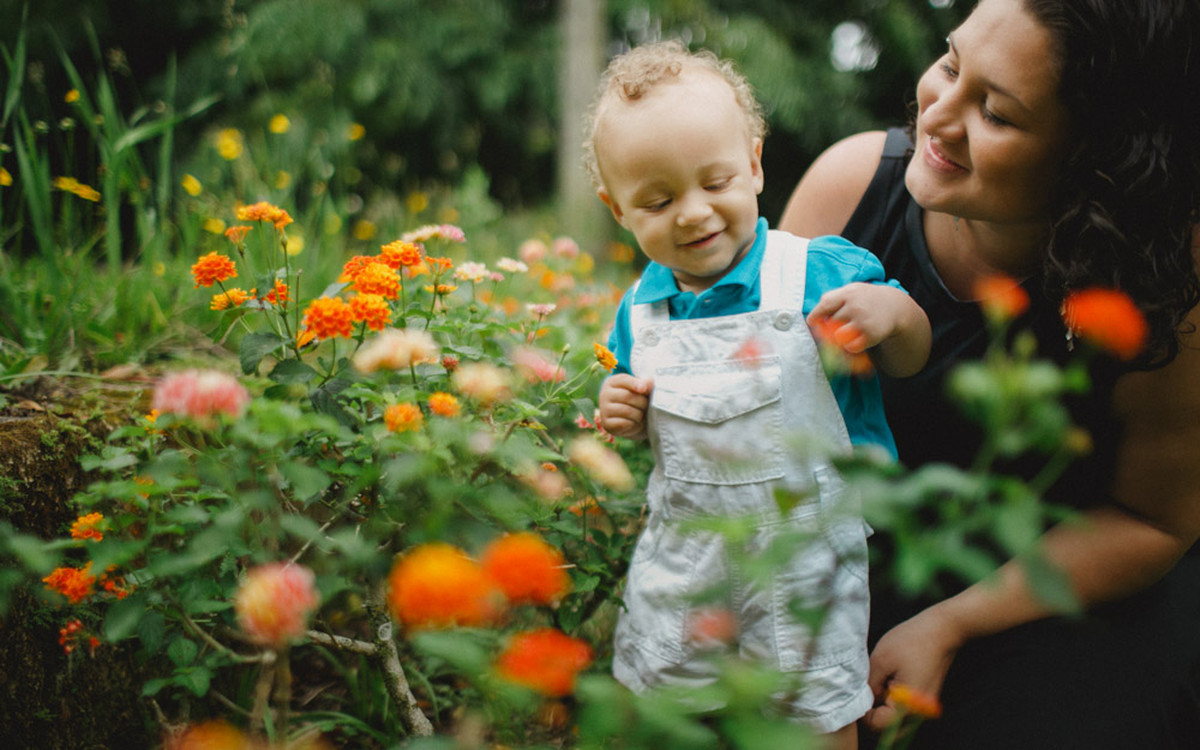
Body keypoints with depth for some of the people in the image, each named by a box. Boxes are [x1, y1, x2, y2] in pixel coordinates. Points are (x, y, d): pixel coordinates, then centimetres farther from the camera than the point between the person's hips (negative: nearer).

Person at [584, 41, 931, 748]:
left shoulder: (823, 271, -15)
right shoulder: (641, 309, -3)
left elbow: (912, 359, -5)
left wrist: (894, 311, -26)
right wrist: (627, 414, -9)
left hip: (805, 539, -3)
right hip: (683, 544, 4)